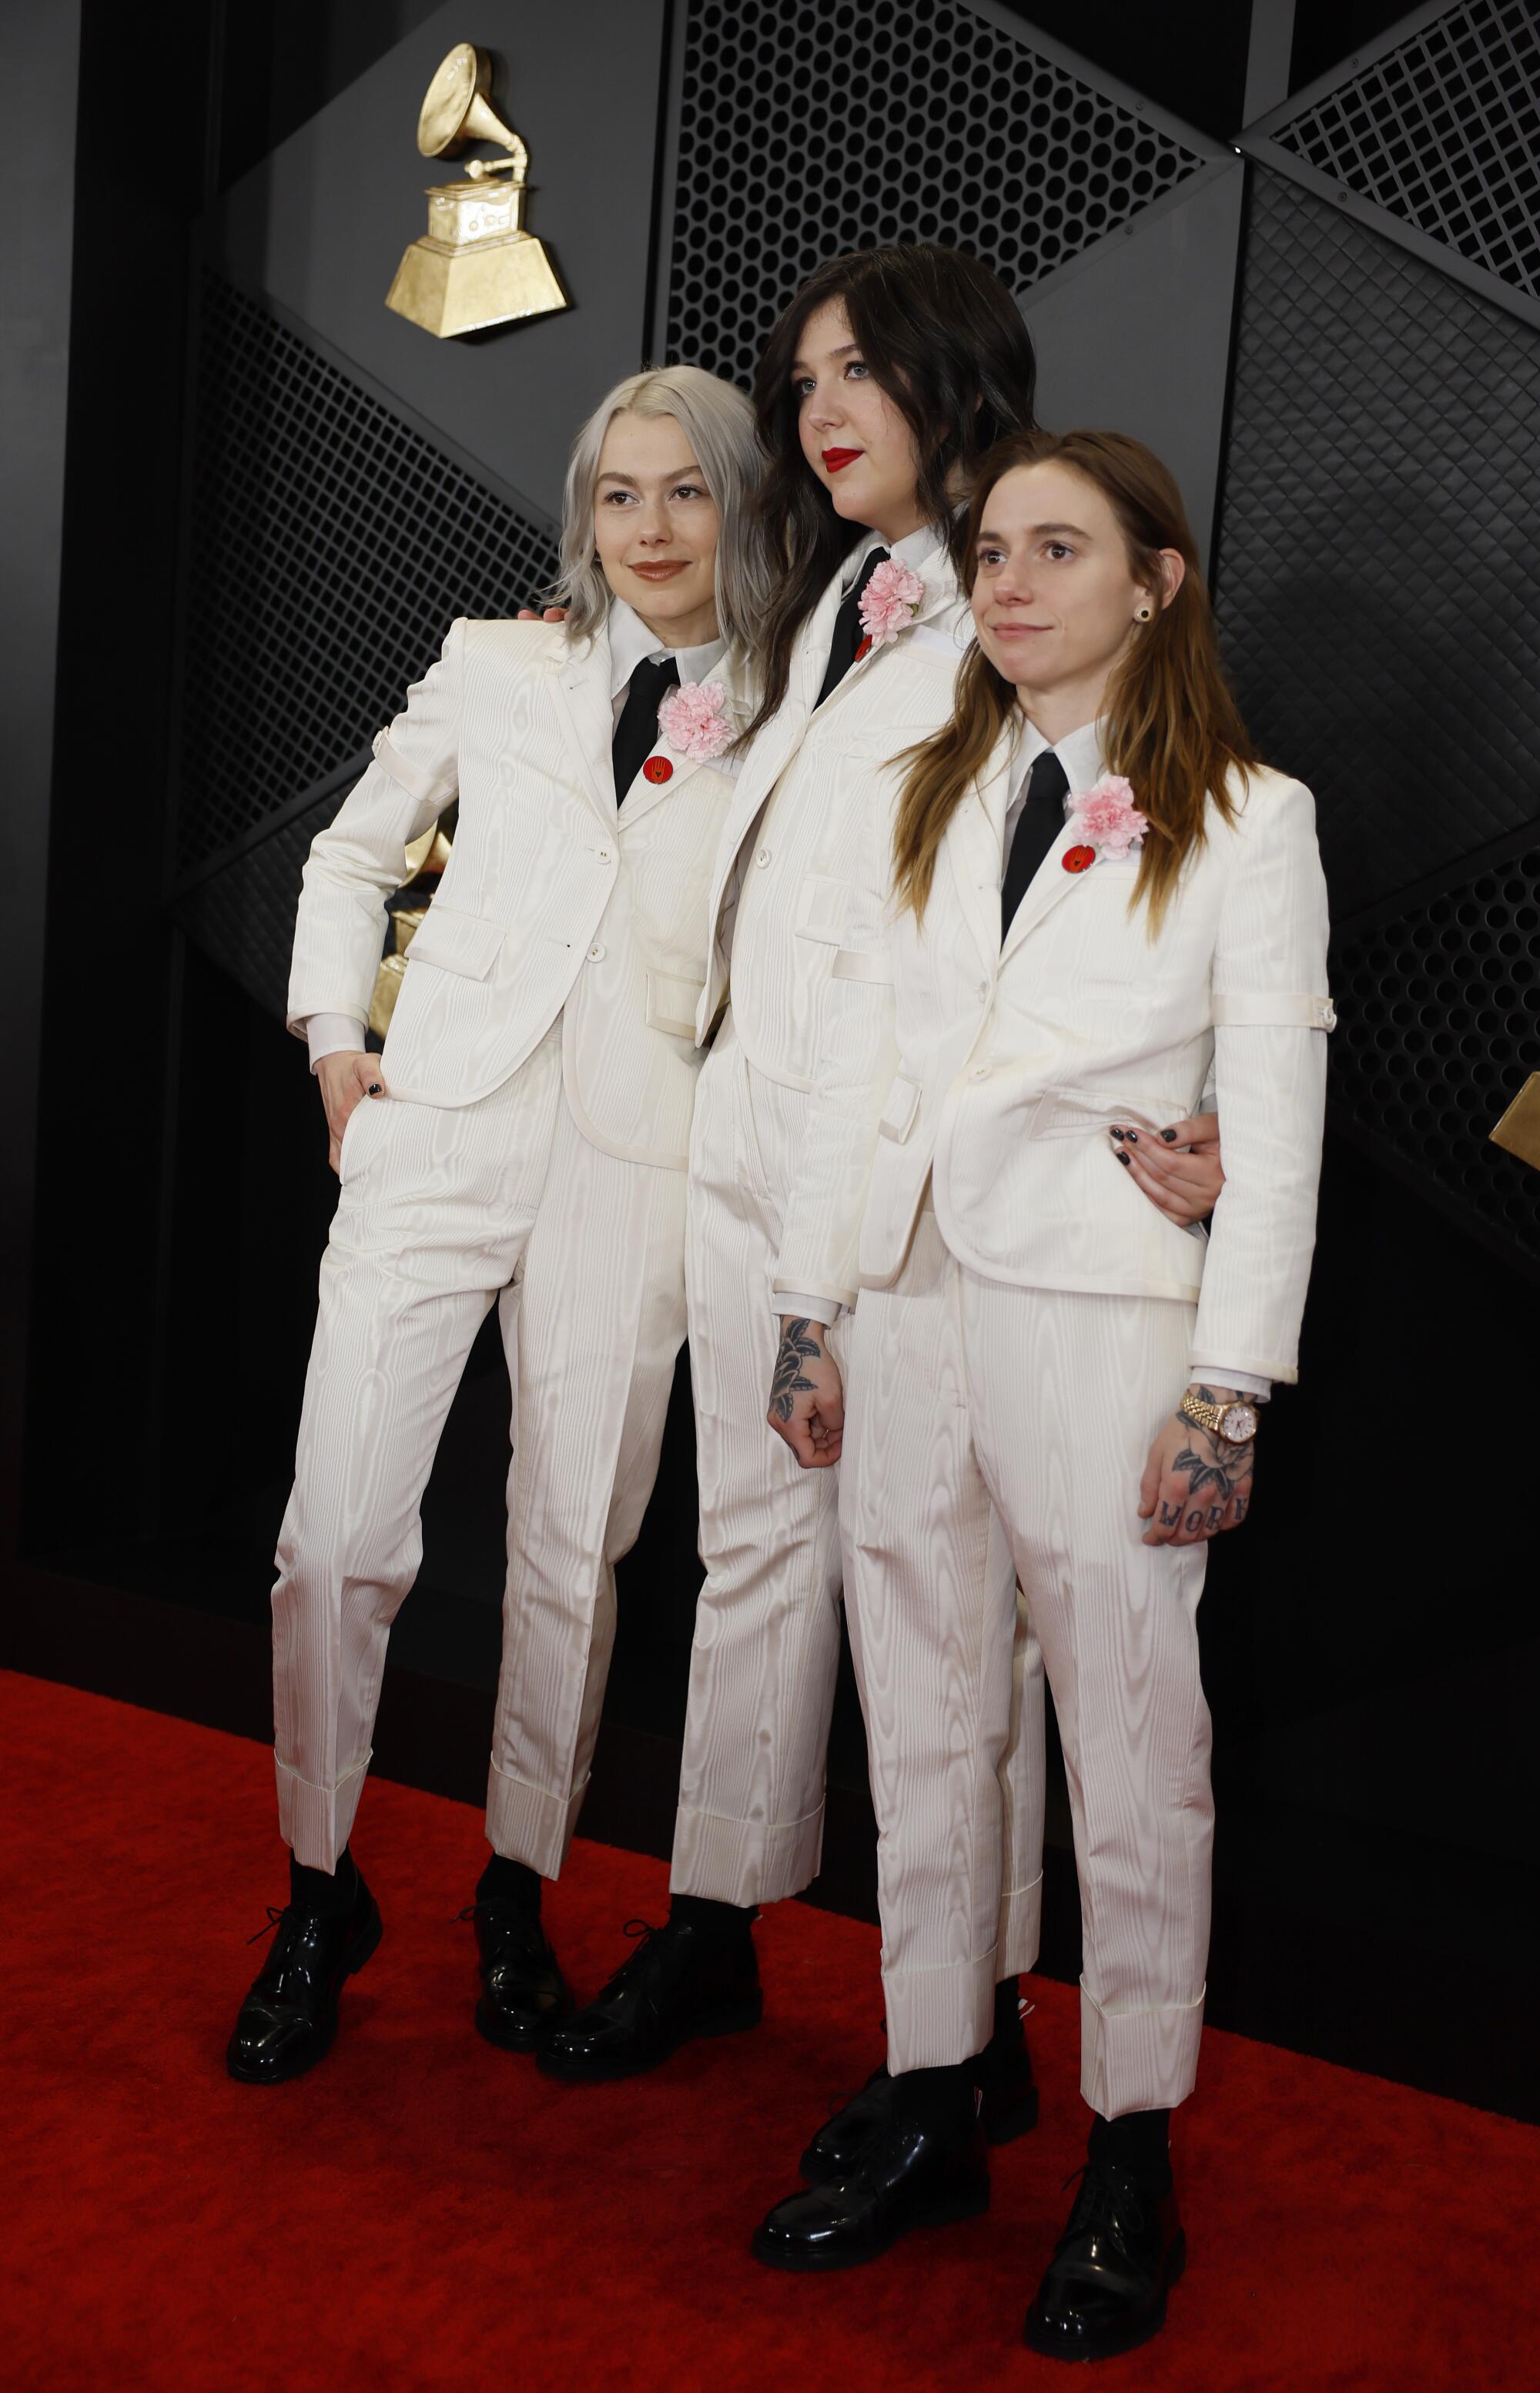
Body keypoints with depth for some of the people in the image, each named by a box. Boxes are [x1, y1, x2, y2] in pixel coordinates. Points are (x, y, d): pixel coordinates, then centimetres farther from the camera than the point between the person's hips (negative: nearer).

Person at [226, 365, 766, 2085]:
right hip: (437, 1140, 0)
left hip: (633, 1170, 0)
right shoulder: (498, 671, 9)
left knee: (572, 1551, 5)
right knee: (338, 1538, -3)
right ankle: (321, 1897, 16)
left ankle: (518, 1892, 24)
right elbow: (354, 853, 19)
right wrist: (332, 1037, 9)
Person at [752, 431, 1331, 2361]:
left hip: (1095, 1321, -5)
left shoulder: (1244, 818, 1)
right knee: (922, 1732, 12)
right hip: (907, 1307, 5)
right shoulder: (923, 801, 14)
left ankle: (1129, 2172, 18)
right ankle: (932, 2118, 27)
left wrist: (1230, 1390, -10)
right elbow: (857, 1064, 13)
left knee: (1131, 1753, 3)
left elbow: (1276, 1128, -4)